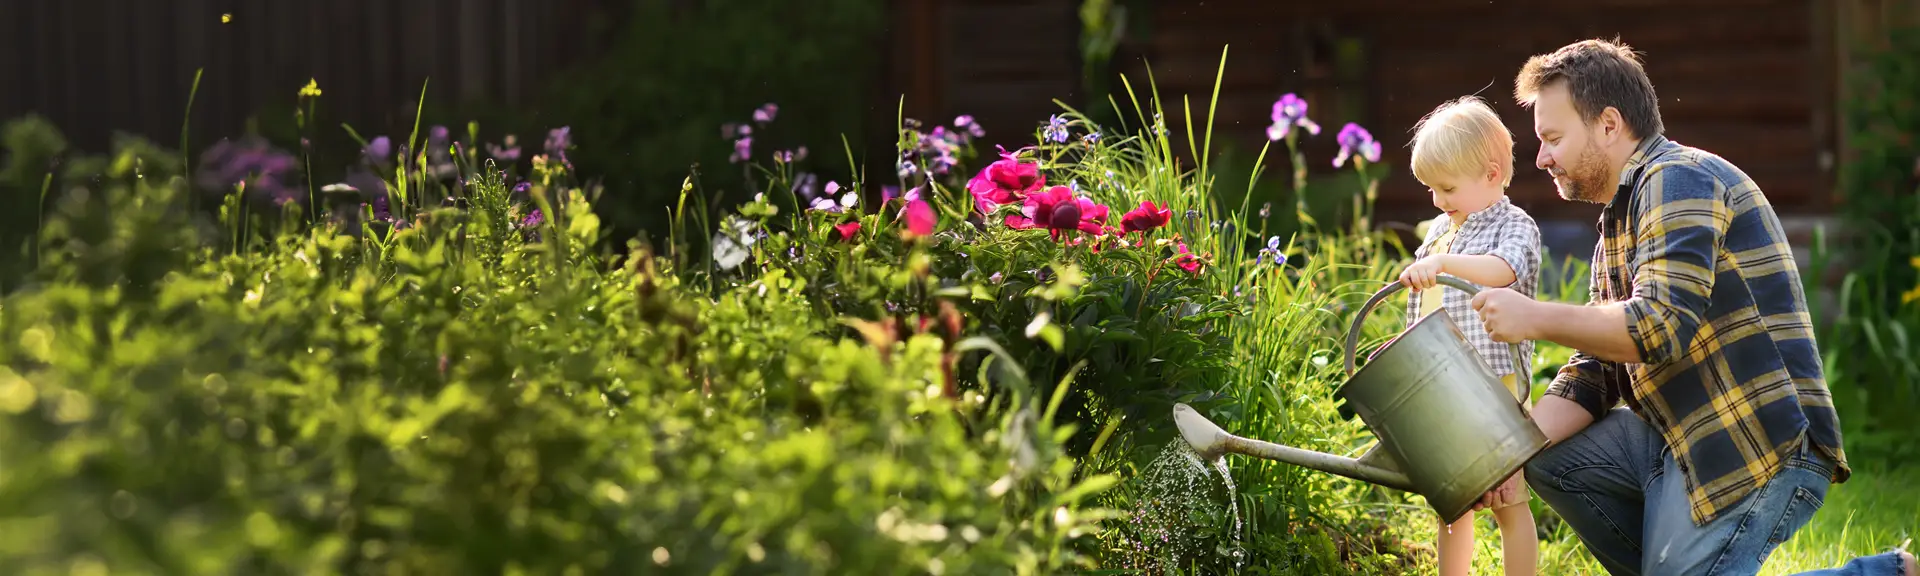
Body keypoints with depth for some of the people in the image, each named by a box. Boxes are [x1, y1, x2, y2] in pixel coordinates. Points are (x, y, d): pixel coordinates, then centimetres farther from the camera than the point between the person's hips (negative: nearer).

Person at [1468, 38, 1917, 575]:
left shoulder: (1677, 179, -11)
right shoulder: (1618, 223, 20)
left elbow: (1662, 325, -24)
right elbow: (1595, 370, 16)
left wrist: (1535, 318, -15)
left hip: (1759, 449, -10)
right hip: (1681, 436, 10)